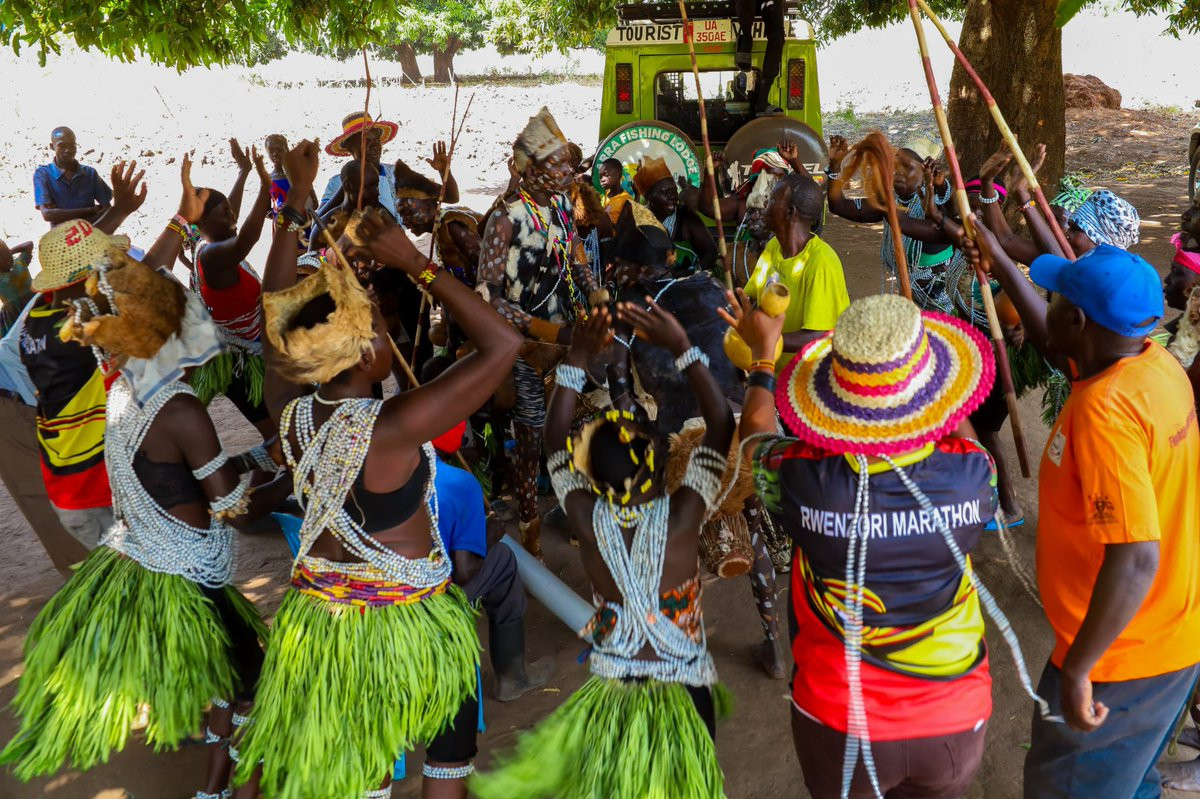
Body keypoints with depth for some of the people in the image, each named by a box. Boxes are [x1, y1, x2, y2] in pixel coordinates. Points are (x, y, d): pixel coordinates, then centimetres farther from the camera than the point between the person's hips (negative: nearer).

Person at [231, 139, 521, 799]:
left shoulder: (288, 409, -13)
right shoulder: (392, 428, -30)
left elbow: (276, 309, 3)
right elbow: (503, 344, -28)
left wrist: (295, 204, 7)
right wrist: (415, 263, -25)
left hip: (315, 613, 6)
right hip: (405, 621, -5)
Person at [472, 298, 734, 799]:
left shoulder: (588, 520, -17)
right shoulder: (682, 517, -23)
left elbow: (556, 442, -2)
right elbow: (721, 426, -16)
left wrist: (577, 360, -5)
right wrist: (682, 348, -18)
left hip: (609, 689, 2)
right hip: (682, 689, -2)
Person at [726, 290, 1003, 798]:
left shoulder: (803, 478, -24)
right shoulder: (971, 470, -21)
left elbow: (755, 432, 0)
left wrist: (763, 354, 16)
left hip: (839, 723, -1)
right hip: (954, 720, 1)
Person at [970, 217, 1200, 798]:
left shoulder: (1105, 409, -31)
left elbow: (1135, 561, -34)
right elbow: (1058, 346, 16)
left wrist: (1076, 667, -26)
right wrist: (1000, 264, 20)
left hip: (1123, 655, -8)